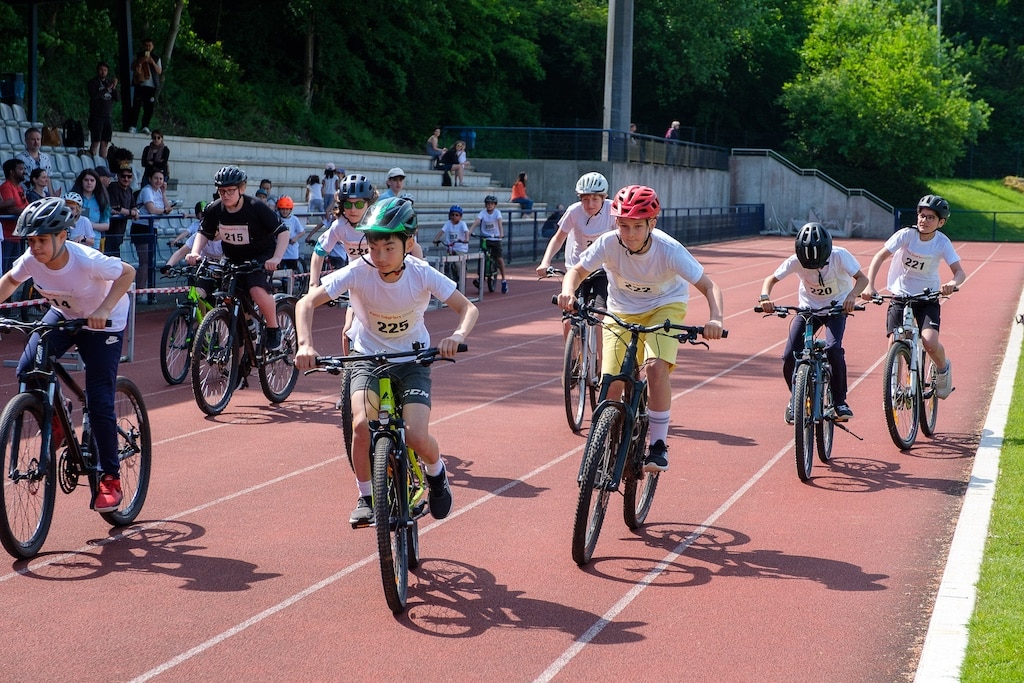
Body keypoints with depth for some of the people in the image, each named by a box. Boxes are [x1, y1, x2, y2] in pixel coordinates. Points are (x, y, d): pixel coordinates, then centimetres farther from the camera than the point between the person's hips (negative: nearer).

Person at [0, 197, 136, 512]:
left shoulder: (87, 260, -35)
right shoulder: (31, 260, -21)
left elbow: (127, 273, -22)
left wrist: (104, 309, -36)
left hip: (102, 323, -5)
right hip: (63, 315, 5)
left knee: (99, 402, -11)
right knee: (27, 372, -19)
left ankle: (110, 479, 2)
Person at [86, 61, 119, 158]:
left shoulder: (110, 82, 15)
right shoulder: (93, 82, 2)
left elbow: (118, 98, 8)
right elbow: (93, 95, -16)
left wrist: (114, 88, -9)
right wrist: (107, 89, -16)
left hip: (108, 117, 5)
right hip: (96, 116, -5)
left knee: (105, 143, 3)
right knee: (96, 142, -10)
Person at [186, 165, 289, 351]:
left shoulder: (257, 208, -22)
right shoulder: (214, 210, -10)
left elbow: (283, 231, -20)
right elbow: (204, 233, 5)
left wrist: (276, 258, -33)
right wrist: (195, 253, -14)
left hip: (261, 257, -5)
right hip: (233, 258, 5)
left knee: (258, 291, -29)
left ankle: (273, 328, -6)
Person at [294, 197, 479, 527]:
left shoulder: (422, 274, -20)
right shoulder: (358, 271, -22)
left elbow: (468, 308, -18)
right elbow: (306, 303, -24)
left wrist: (458, 335, -40)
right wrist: (305, 344, -41)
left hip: (412, 358, 0)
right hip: (369, 356, 0)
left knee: (416, 436, -19)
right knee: (361, 424, -26)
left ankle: (436, 472, 18)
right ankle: (366, 497, -1)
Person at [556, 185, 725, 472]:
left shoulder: (669, 250, -30)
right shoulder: (609, 243, -26)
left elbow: (709, 286, -29)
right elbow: (577, 270, -17)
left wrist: (715, 319, -49)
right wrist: (568, 290, -41)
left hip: (664, 308, -2)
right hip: (622, 311, 2)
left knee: (656, 366, -29)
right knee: (610, 384, -10)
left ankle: (658, 446, -14)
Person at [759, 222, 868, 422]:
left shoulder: (839, 256, -26)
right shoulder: (796, 261, -22)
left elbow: (862, 278, -26)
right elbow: (772, 279, -15)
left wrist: (852, 295, -48)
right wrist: (765, 297, -36)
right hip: (808, 307, 2)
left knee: (833, 348, -29)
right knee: (790, 356, -13)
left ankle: (839, 402, -12)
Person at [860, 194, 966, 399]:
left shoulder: (942, 243, -11)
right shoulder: (906, 235, -13)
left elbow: (959, 271, -18)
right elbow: (880, 257, -16)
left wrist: (953, 283, -43)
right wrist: (870, 286, -30)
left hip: (928, 298, 0)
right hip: (900, 295, 1)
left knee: (930, 342, -22)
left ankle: (943, 369, 12)